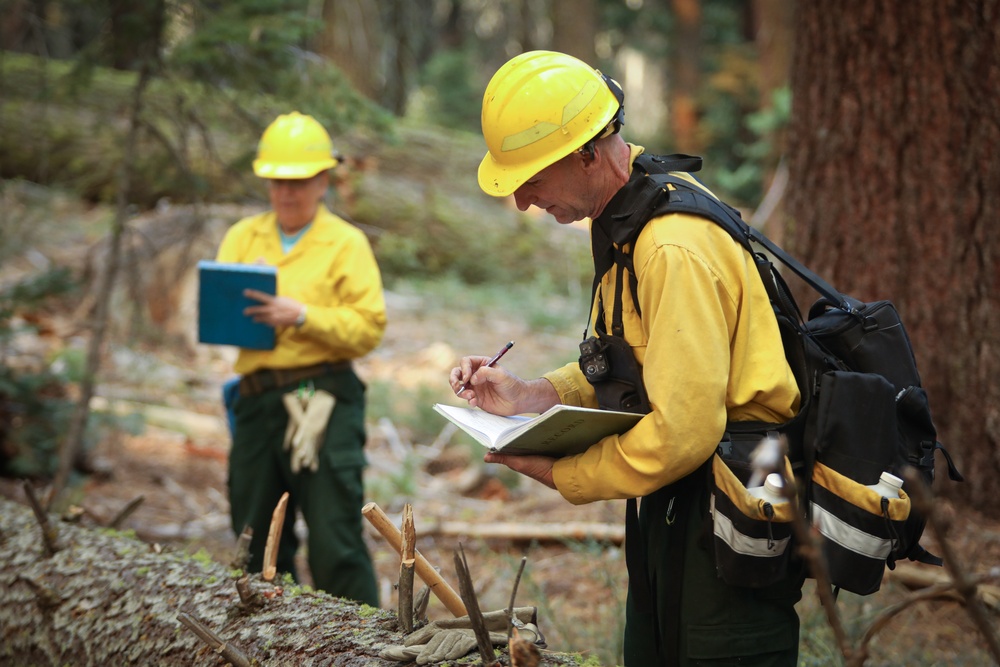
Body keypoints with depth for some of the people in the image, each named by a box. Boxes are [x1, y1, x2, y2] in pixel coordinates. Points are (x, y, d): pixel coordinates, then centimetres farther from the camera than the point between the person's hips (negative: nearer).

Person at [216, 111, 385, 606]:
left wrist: (302, 315, -17)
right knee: (258, 542, 10)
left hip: (323, 399, -5)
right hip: (256, 399, 5)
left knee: (335, 542, -9)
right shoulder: (242, 238, 18)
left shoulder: (345, 243, 5)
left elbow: (369, 327, -5)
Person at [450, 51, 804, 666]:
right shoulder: (621, 218, 8)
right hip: (673, 515, 10)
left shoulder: (675, 249, -25)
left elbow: (683, 431, -28)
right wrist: (530, 396, 4)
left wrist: (560, 474, -15)